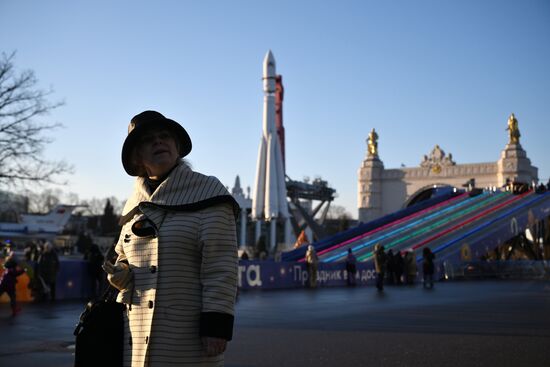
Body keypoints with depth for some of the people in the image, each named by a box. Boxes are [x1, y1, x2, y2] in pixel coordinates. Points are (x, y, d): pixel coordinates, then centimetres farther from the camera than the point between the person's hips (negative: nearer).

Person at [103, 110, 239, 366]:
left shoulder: (207, 192, -5)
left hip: (187, 336, -5)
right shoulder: (136, 203, 13)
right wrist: (119, 274, 2)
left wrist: (217, 324, -17)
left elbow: (220, 266, -11)